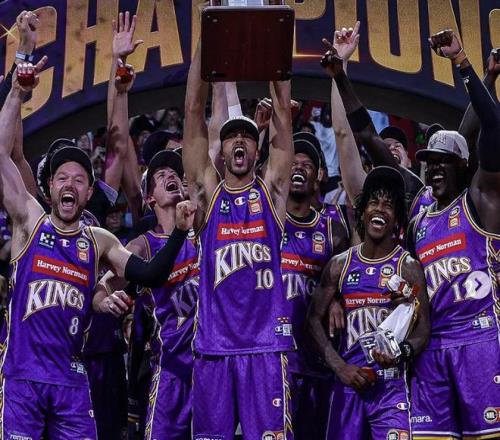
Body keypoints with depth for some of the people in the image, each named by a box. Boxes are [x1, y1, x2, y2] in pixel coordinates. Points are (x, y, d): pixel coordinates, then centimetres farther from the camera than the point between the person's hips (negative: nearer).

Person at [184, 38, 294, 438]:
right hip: (213, 345, 1)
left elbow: (283, 113, 4)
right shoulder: (206, 191, 10)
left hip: (266, 344, -1)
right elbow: (194, 111, 4)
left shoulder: (271, 191, 10)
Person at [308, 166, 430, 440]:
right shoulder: (340, 265, 8)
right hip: (348, 382, 3)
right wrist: (339, 366, -4)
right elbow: (315, 318, 8)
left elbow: (423, 328, -3)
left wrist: (403, 352, -24)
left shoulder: (408, 267, 0)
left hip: (391, 385, -3)